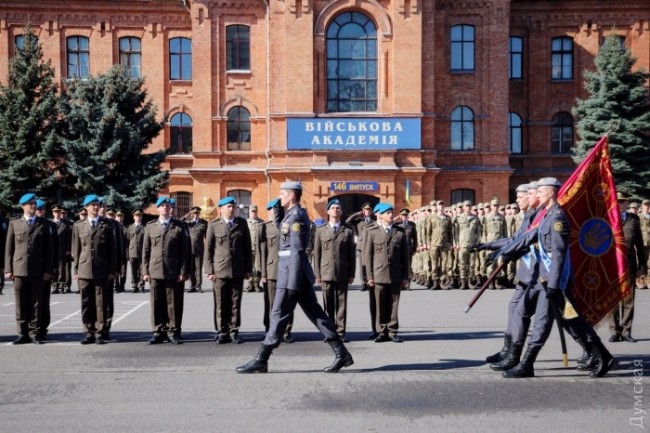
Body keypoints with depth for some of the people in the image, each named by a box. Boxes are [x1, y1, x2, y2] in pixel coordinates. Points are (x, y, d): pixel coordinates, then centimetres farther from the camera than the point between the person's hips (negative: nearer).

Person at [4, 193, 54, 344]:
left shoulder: (44, 224, 7)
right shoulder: (14, 223, 9)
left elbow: (49, 248, 6)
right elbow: (9, 248, 8)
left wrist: (48, 270, 0)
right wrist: (8, 269, 1)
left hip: (38, 271, 0)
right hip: (19, 269, 0)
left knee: (36, 304, 3)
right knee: (21, 304, 4)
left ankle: (34, 333, 9)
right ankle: (23, 334, 12)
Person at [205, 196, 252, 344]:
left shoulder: (242, 224, 7)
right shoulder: (213, 225, 3)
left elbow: (247, 247, 9)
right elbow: (208, 249, 4)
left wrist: (248, 269, 6)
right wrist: (209, 270, -2)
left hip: (238, 271, 1)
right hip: (220, 270, -1)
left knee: (235, 304, 5)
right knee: (221, 304, 3)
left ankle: (234, 332, 14)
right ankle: (222, 332, 13)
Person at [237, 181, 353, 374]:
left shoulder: (296, 216, -15)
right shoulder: (291, 214, 14)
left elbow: (297, 251, -20)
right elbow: (280, 226, 35)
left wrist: (292, 283, -22)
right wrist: (278, 207, 18)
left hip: (292, 271, -10)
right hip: (292, 270, 10)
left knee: (279, 315, -2)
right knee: (315, 313, 10)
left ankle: (261, 361, 7)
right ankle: (341, 354, 12)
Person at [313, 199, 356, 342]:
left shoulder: (348, 231, 6)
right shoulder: (320, 230, 9)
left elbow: (352, 254, 6)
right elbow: (316, 253, 7)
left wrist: (351, 274, 1)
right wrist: (317, 274, 1)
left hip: (342, 274, 0)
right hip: (326, 274, 0)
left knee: (341, 304, 3)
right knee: (328, 305, 5)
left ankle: (340, 332, 10)